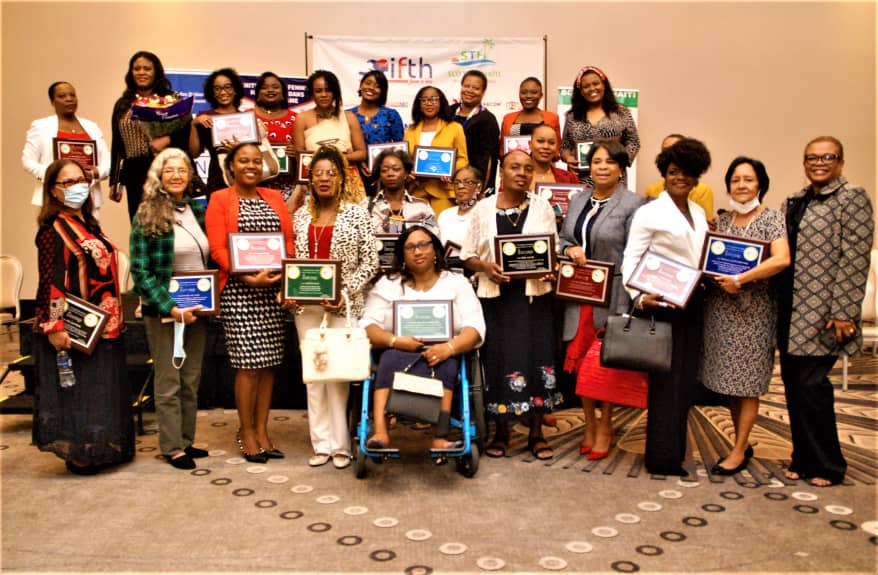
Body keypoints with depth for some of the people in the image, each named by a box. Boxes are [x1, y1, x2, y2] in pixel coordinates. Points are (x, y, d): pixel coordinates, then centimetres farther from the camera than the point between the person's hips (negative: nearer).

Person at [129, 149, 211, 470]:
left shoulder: (199, 211, 7)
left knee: (192, 381, 11)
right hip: (162, 311, -5)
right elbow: (140, 270, -11)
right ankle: (172, 447, 13)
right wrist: (172, 308, -17)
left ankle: (187, 441, 23)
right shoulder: (147, 215, -7)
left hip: (197, 309, 5)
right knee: (168, 383, 3)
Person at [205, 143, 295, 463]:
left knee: (269, 363, 6)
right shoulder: (220, 199, 2)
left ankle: (262, 430, 16)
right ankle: (247, 433, 10)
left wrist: (282, 271, -8)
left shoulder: (274, 198, 15)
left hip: (273, 289, 4)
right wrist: (249, 277, -17)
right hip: (239, 290, -4)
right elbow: (217, 248, -6)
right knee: (248, 363, -4)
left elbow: (288, 239, 10)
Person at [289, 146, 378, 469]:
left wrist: (346, 293, -13)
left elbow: (370, 261, -4)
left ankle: (341, 444, 10)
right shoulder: (301, 216, 10)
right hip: (306, 305, 4)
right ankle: (322, 443, 17)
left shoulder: (356, 214, 0)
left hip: (343, 305, -4)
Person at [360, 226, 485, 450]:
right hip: (399, 355, 0)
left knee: (444, 365, -34)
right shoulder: (387, 284, 16)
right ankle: (380, 432, -43)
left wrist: (449, 347, -21)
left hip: (442, 355, 0)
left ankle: (440, 437, -40)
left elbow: (474, 328, 0)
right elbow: (368, 326, 3)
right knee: (392, 359, -33)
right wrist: (395, 341, -18)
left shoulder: (457, 283, 13)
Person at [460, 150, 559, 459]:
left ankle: (536, 432, 17)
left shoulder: (542, 207, 5)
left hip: (534, 295, 0)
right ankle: (501, 431, 21)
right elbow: (468, 255, 6)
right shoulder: (483, 208, 4)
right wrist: (486, 267, -13)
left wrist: (550, 270, -13)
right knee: (498, 361, 4)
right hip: (496, 295, 0)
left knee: (537, 359, 2)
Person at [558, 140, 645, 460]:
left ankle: (605, 426, 20)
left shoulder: (632, 204, -6)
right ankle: (589, 424, 23)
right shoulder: (577, 201, 12)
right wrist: (569, 249, -3)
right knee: (580, 360, 7)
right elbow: (562, 239, 20)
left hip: (612, 295, -5)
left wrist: (632, 297, -17)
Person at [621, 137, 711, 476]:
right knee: (666, 381, -3)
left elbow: (703, 259, 20)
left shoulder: (699, 213, 15)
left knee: (687, 380, 9)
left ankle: (673, 450, 21)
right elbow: (631, 259, -10)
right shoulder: (649, 213, -5)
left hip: (692, 305, 7)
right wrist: (639, 297, -23)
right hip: (662, 304, -6)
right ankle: (663, 458, 7)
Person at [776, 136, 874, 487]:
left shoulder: (852, 198, -4)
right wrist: (780, 306, 10)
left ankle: (827, 467, 11)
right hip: (792, 312, 7)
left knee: (810, 384, -6)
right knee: (793, 383, 9)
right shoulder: (794, 203, 16)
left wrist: (843, 312, -17)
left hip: (822, 312, -7)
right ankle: (803, 459, 22)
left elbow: (855, 258, -12)